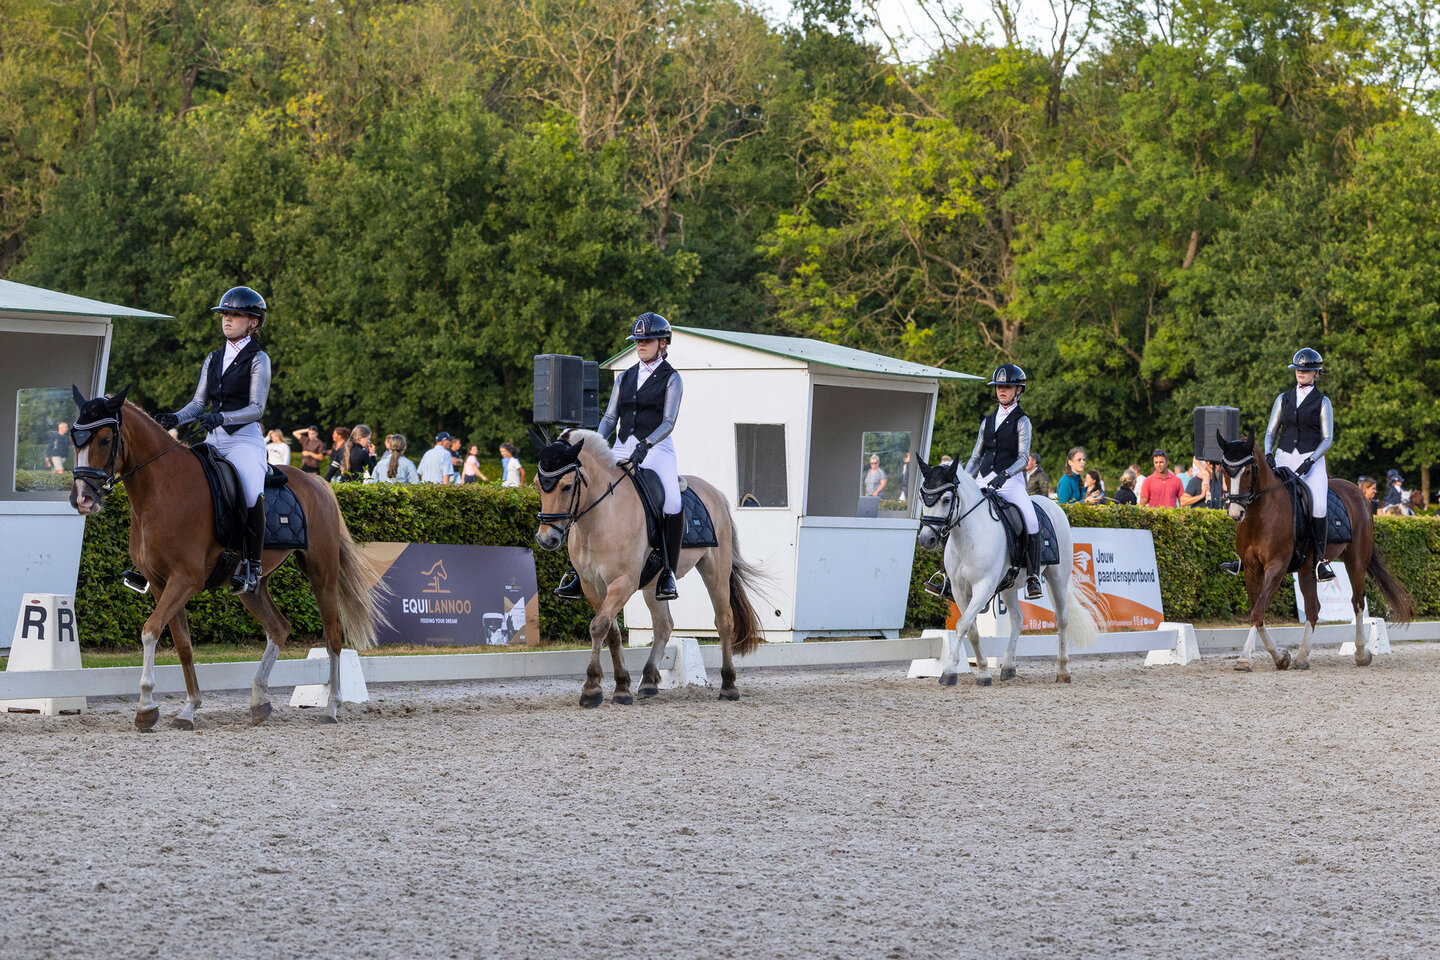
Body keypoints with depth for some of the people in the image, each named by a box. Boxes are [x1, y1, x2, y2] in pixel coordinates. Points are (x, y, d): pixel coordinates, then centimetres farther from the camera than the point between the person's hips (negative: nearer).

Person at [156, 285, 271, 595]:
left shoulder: (258, 359, -1)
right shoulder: (214, 358, 18)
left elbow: (257, 408, -10)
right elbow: (199, 403, 16)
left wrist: (221, 418, -25)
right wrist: (176, 418, -5)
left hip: (245, 438, -7)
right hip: (213, 441, 7)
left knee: (251, 493, -32)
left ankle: (252, 567, -23)